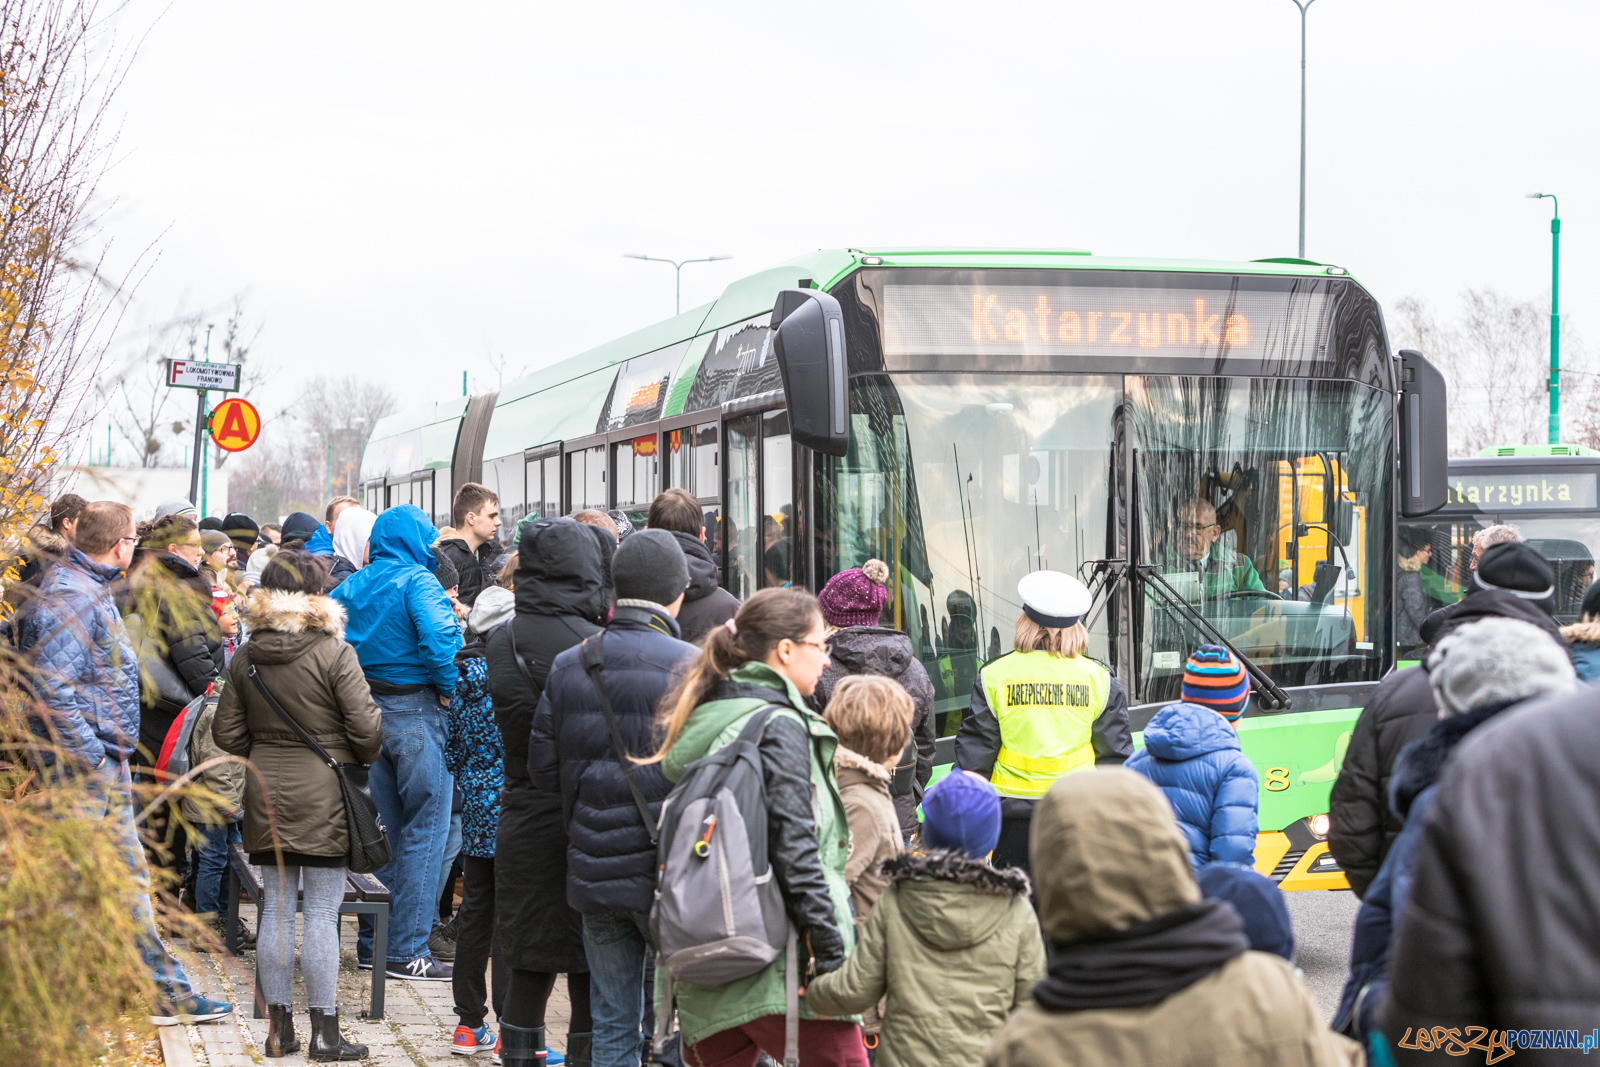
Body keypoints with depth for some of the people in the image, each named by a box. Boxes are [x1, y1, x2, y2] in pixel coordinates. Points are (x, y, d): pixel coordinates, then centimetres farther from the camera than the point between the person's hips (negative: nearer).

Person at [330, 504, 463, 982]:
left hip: (367, 709, 7)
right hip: (415, 711, -7)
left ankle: (372, 941, 21)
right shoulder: (416, 581, -12)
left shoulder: (351, 585, 10)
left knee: (380, 829, 15)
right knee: (423, 830, -1)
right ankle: (407, 951, -1)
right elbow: (440, 635, -26)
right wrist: (448, 687, -14)